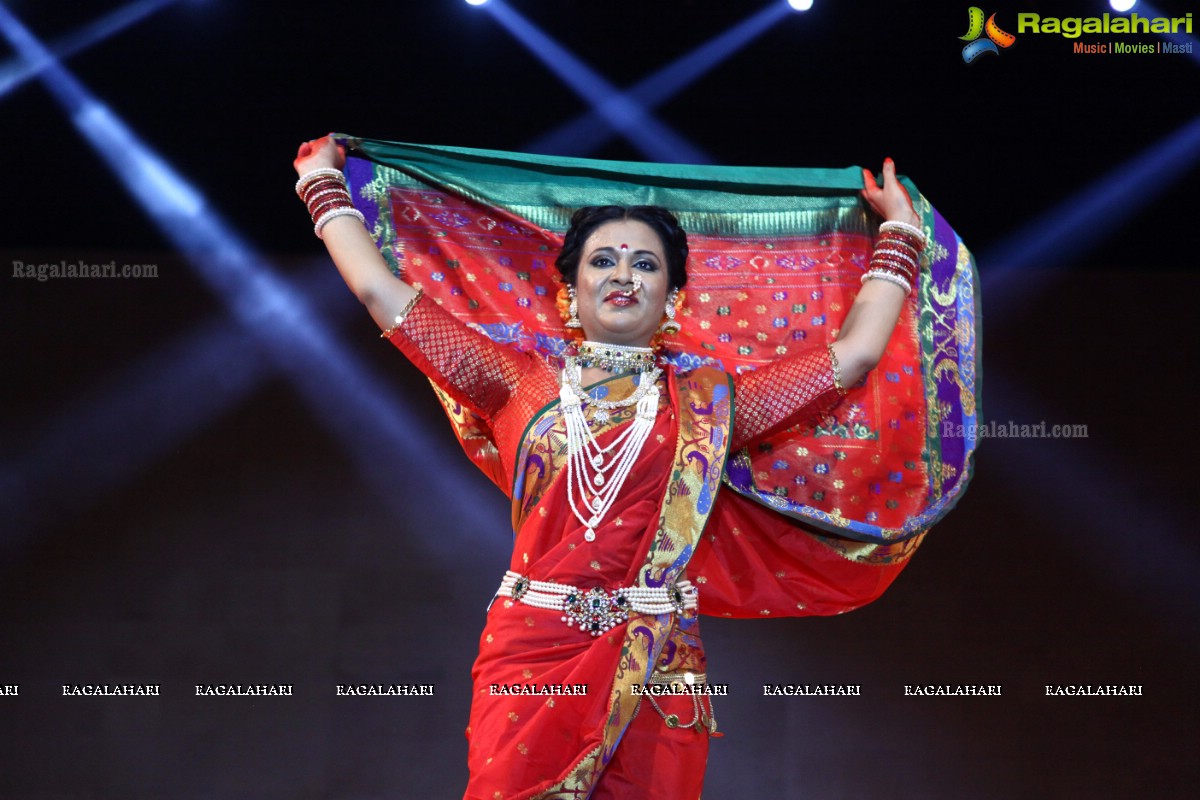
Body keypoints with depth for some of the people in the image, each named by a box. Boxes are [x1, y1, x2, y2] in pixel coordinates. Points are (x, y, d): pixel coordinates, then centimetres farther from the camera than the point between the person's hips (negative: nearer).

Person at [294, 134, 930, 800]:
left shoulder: (705, 401, 11)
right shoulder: (522, 382, 11)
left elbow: (856, 352, 11)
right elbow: (382, 292, 13)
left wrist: (899, 230, 19)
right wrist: (323, 183, 21)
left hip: (654, 669, 0)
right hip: (529, 652, 0)